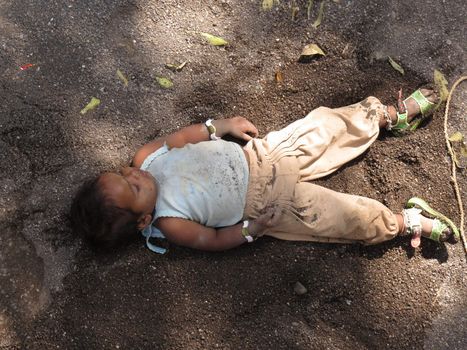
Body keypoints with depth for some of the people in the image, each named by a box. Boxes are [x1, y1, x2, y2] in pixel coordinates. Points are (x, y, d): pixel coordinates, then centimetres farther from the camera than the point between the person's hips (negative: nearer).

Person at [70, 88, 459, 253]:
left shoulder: (145, 157, -12)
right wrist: (253, 228, -19)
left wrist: (220, 125, -4)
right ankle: (408, 223, 19)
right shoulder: (170, 223, -23)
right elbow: (214, 239, -11)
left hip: (257, 156, 5)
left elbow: (179, 136, 3)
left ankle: (394, 115, 30)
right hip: (267, 204, -4)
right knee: (359, 220, -8)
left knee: (328, 124, 5)